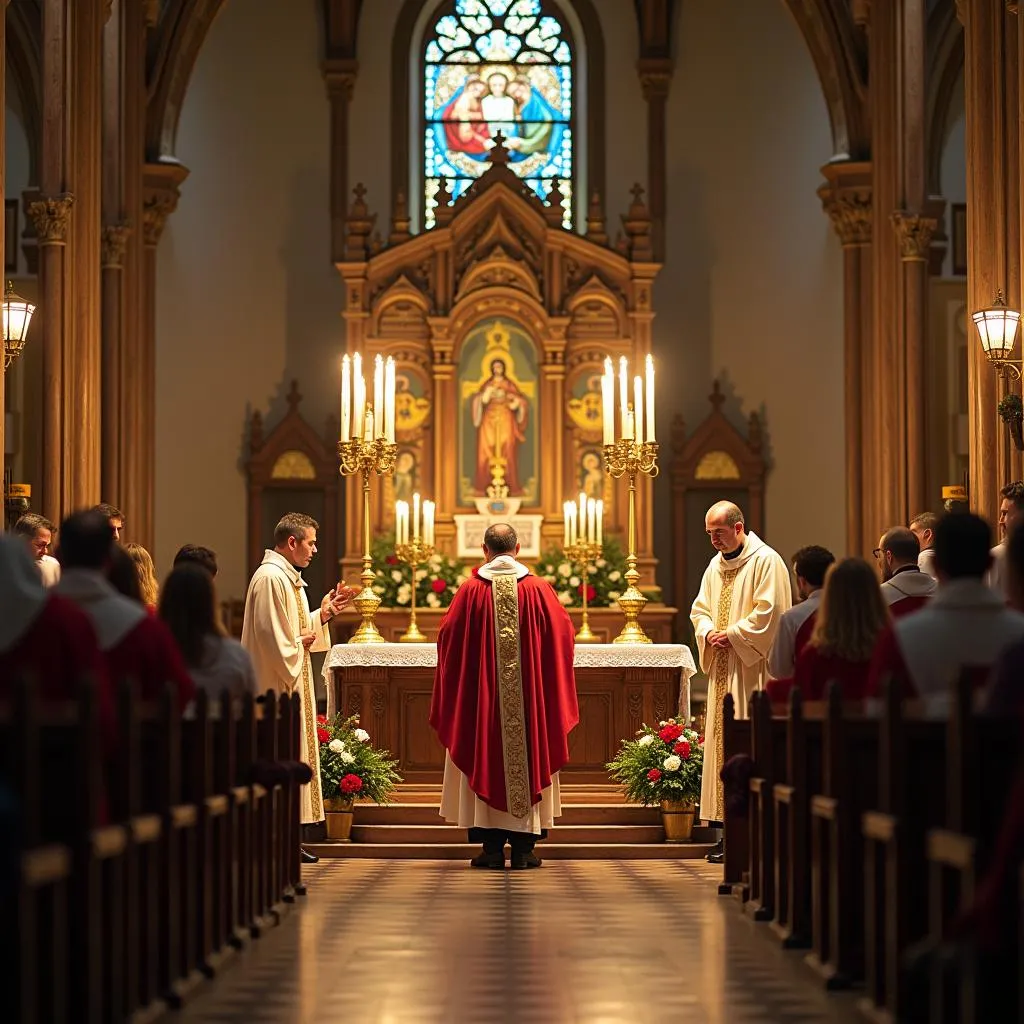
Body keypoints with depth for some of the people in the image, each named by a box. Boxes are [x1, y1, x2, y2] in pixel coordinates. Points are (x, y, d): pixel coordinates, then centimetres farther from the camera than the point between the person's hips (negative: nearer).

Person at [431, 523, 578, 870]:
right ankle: (523, 847, 5)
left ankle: (492, 846, 3)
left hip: (481, 694, -1)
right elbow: (563, 633, 4)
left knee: (485, 763, 6)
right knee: (527, 761, 6)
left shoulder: (471, 590, -6)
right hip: (530, 694, 1)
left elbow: (448, 637, 1)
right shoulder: (538, 589, -4)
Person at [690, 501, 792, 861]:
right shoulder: (715, 565, 16)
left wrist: (732, 635, -15)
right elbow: (700, 609, 18)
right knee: (721, 744, 5)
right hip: (722, 672, 8)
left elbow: (768, 613, -15)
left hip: (753, 670, -8)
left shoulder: (766, 561, -8)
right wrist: (708, 633, -2)